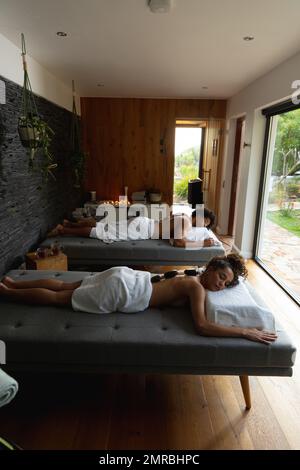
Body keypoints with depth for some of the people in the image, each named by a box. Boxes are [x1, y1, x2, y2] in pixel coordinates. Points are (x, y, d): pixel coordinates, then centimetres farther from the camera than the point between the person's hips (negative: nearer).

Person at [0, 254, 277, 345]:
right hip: (121, 291, -8)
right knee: (56, 298, 6)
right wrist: (246, 332, -22)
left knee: (63, 286, 19)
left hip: (125, 276, 8)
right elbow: (201, 327, -28)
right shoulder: (197, 288, -16)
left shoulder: (194, 279, 9)